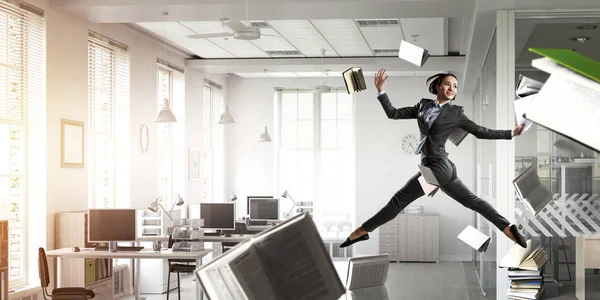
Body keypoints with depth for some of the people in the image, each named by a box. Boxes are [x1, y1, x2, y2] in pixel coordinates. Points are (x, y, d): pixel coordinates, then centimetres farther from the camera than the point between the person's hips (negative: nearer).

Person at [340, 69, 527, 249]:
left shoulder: (455, 113, -2)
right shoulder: (424, 105, 11)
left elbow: (481, 132, 3)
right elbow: (393, 114, 11)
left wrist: (512, 133, 0)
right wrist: (380, 90, 1)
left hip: (438, 167, -6)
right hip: (439, 168, 6)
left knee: (399, 200, -3)